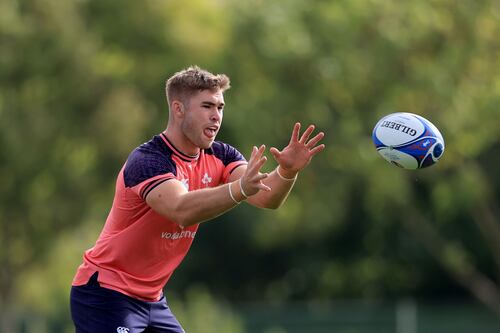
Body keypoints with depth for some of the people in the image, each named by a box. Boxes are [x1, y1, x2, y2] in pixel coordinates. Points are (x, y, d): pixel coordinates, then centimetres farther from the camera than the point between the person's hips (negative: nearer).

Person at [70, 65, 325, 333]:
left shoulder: (219, 156, 1)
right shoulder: (147, 161, -22)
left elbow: (266, 198, -13)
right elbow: (181, 210, -41)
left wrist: (287, 172, -35)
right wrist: (239, 189, -54)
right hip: (105, 294, -8)